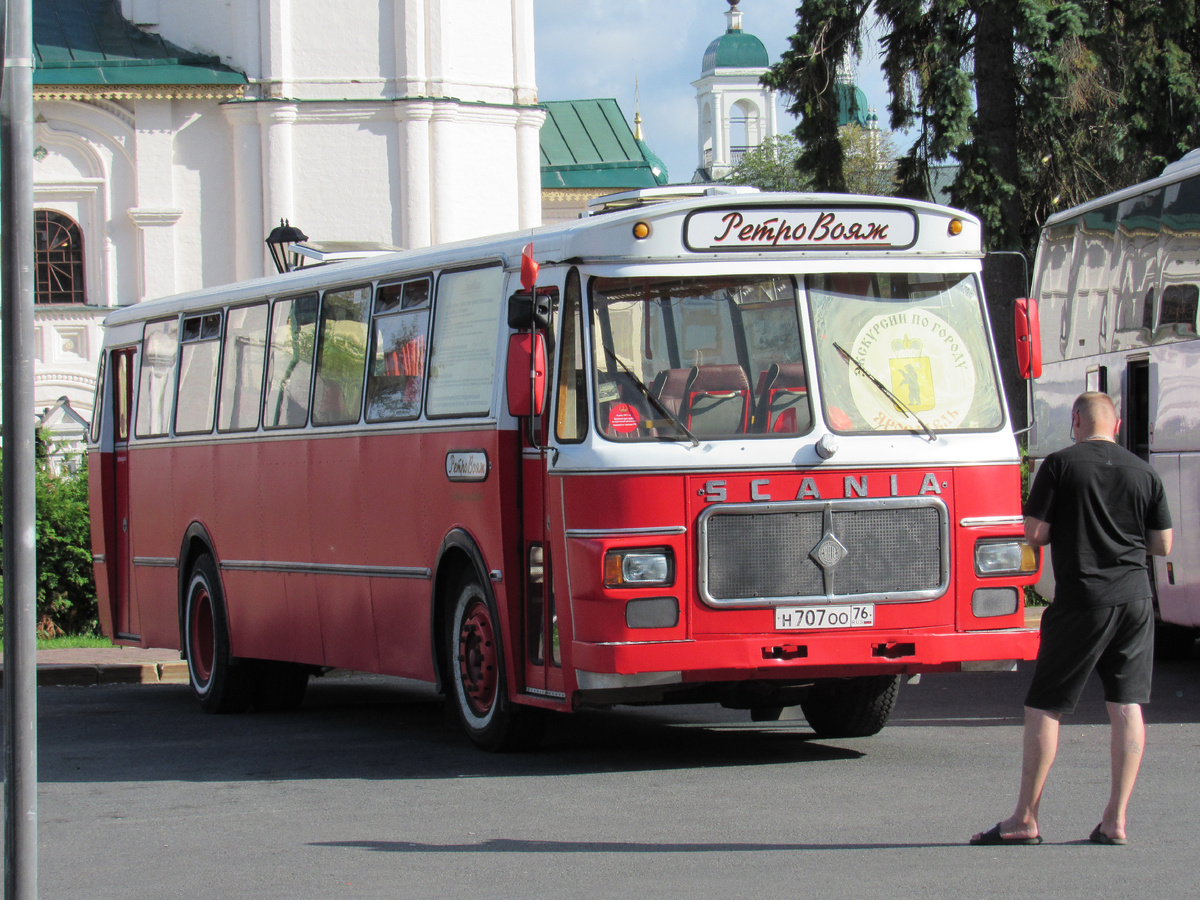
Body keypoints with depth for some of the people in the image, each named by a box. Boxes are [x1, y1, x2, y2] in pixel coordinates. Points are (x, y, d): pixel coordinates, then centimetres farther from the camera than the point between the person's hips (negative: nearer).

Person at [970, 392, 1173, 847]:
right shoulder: (1144, 472, 7)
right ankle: (1115, 820, 2)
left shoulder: (1060, 465, -4)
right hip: (1134, 598, 4)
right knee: (1127, 706, 5)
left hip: (1081, 600, -4)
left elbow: (1035, 532, -6)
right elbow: (1163, 544, 11)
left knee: (1044, 707, 3)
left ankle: (1025, 820, 3)